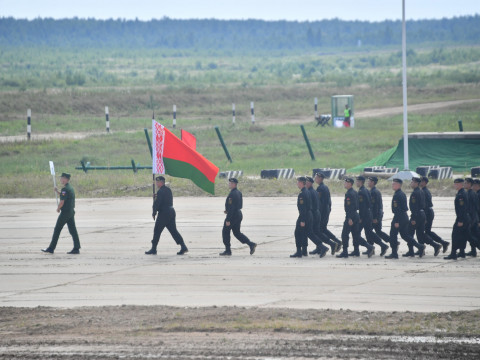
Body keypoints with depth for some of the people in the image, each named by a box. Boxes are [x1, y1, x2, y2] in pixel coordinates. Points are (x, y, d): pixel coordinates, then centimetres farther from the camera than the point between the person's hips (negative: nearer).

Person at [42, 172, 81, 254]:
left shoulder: (65, 189, -17)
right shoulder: (71, 188, 13)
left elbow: (62, 201, -21)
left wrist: (58, 208, -4)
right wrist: (57, 191, 17)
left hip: (65, 212, -9)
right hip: (71, 212, 9)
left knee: (57, 230, -1)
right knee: (73, 230, 6)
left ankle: (51, 248, 4)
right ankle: (76, 248, 2)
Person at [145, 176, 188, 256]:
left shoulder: (160, 191, -14)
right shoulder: (168, 190, 14)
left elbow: (157, 203, -19)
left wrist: (154, 213, -6)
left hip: (163, 213, -9)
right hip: (171, 212, 9)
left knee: (157, 231, 1)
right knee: (173, 230, 8)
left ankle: (153, 249, 5)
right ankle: (183, 247, -2)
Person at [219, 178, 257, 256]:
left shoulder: (232, 194, -20)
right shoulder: (238, 192, 11)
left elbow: (232, 208, -24)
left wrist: (228, 220, -22)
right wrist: (227, 211, 15)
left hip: (233, 215, -9)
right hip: (239, 214, 9)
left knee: (225, 232, 3)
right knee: (237, 233, 14)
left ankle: (228, 250, 7)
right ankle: (251, 244, 3)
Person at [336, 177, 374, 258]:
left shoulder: (349, 194, -17)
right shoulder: (354, 192, 13)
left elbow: (350, 206, -23)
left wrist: (350, 218, -24)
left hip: (351, 216, -9)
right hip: (355, 215, 9)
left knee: (345, 234, -2)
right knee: (356, 234, 11)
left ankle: (345, 252, 2)